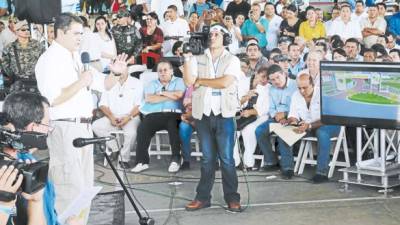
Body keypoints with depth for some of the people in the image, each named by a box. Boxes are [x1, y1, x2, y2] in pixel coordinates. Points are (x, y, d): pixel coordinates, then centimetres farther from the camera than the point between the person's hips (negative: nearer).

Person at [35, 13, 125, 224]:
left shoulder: (78, 58, 16)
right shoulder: (50, 59, -10)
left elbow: (102, 85, 22)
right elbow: (51, 99, -21)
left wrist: (114, 73, 2)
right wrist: (80, 83, -17)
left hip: (83, 127, 9)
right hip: (64, 129, -9)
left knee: (84, 187, 14)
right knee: (69, 188, -10)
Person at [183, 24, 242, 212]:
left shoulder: (232, 60, 3)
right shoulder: (198, 59, 10)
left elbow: (225, 82, -13)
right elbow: (188, 81, -3)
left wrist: (200, 81, -4)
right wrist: (187, 57, -6)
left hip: (224, 114, -3)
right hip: (203, 114, 3)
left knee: (226, 159, -2)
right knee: (207, 158, 8)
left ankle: (232, 198, 3)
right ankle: (203, 197, 12)